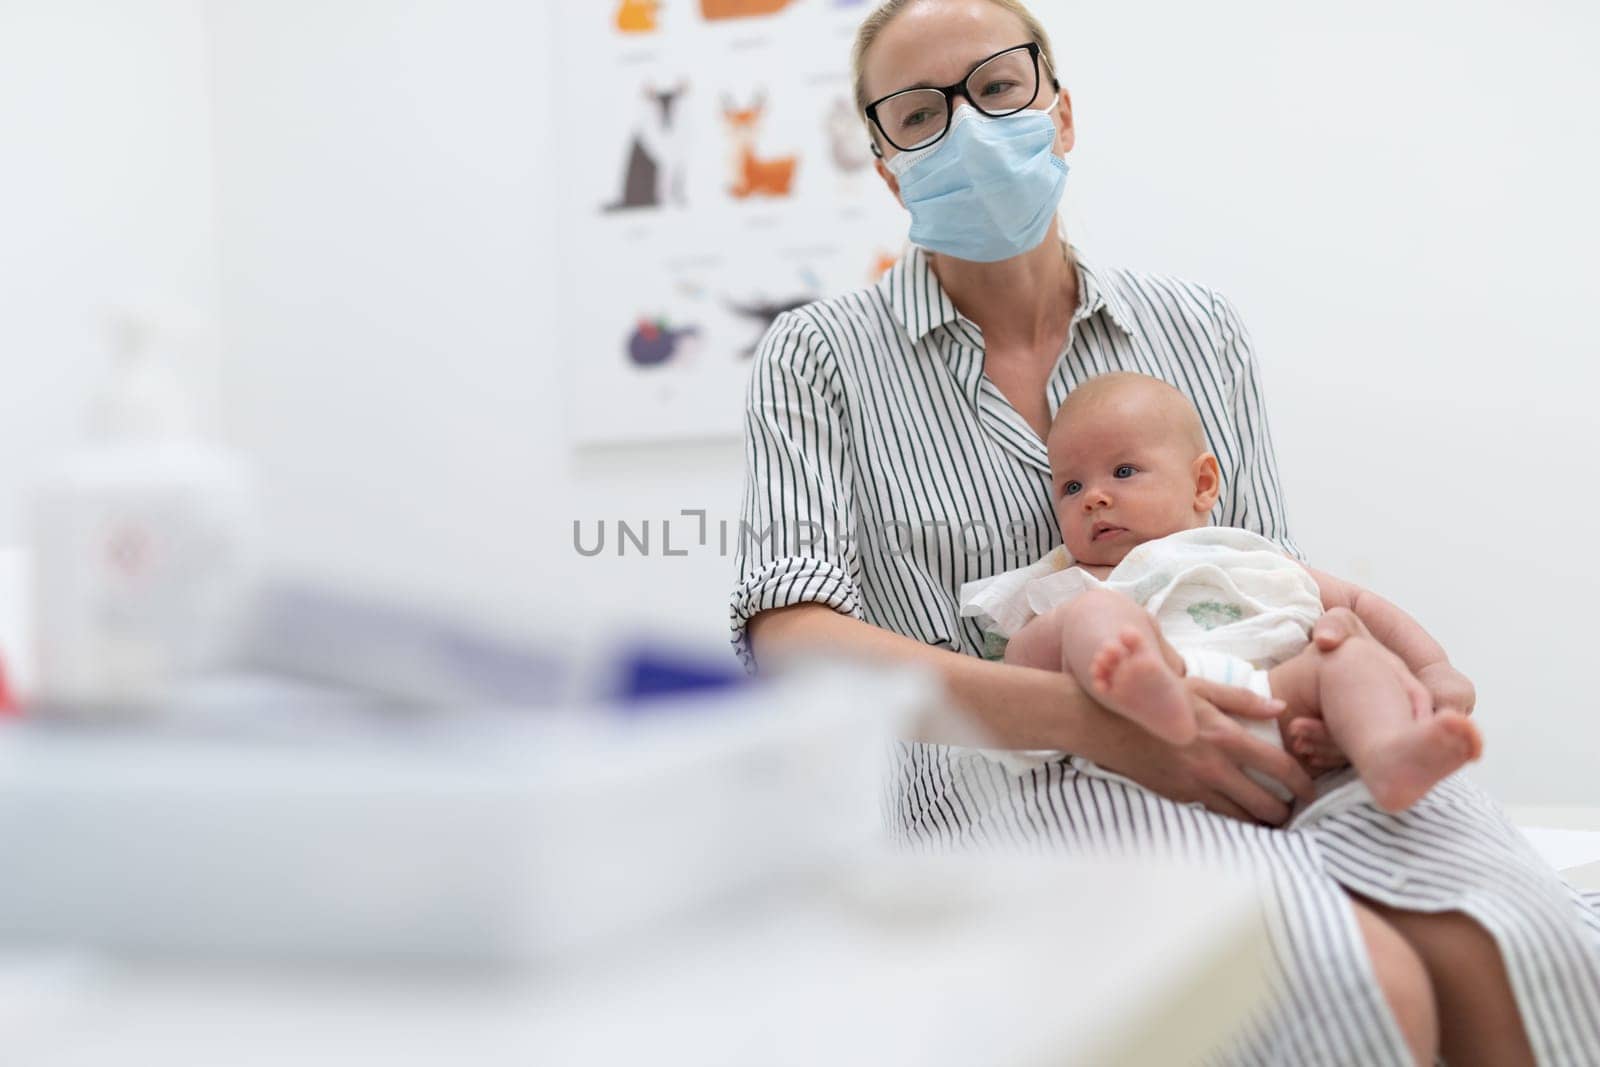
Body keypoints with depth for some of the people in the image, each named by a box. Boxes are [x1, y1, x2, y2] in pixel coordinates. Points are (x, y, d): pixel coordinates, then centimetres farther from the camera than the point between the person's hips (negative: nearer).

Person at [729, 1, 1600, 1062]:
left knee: (1502, 965, -28)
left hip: (1239, 762, 4)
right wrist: (1090, 715, -20)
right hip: (1001, 783, -3)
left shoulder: (1201, 333, 16)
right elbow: (792, 637, -7)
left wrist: (1340, 640, -9)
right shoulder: (820, 358, 6)